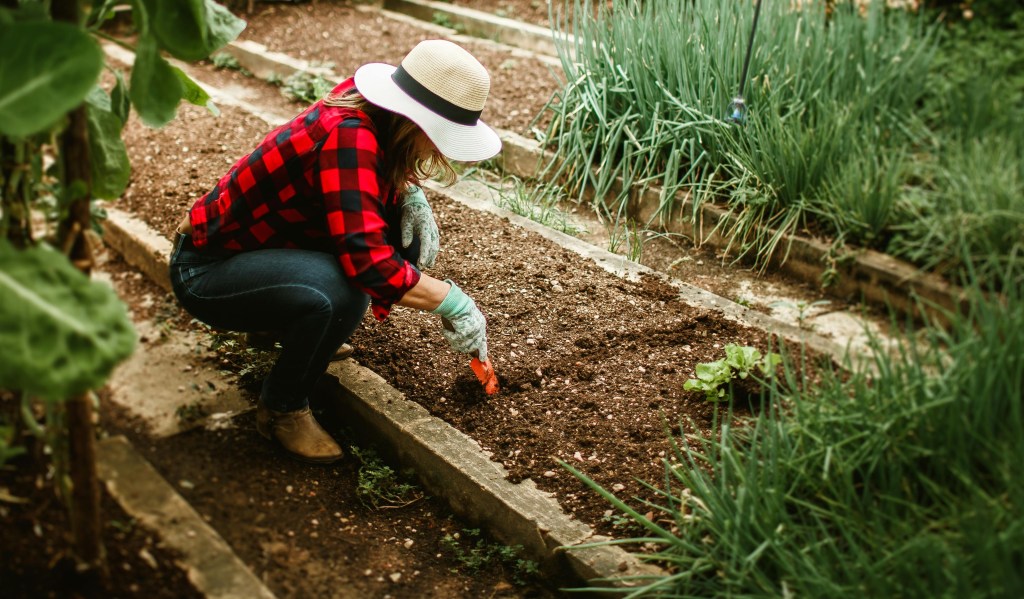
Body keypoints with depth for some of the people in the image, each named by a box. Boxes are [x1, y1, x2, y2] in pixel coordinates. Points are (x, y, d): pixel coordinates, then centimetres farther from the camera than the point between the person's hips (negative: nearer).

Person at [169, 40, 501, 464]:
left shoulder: (368, 110, -6)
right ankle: (282, 410, -10)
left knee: (406, 238, -3)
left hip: (266, 246, 9)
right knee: (339, 292, -36)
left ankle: (305, 330, 13)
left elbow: (392, 173, 19)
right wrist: (452, 301, -27)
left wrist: (410, 193, -3)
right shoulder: (349, 137, -31)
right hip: (206, 270, -9)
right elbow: (368, 262, -39)